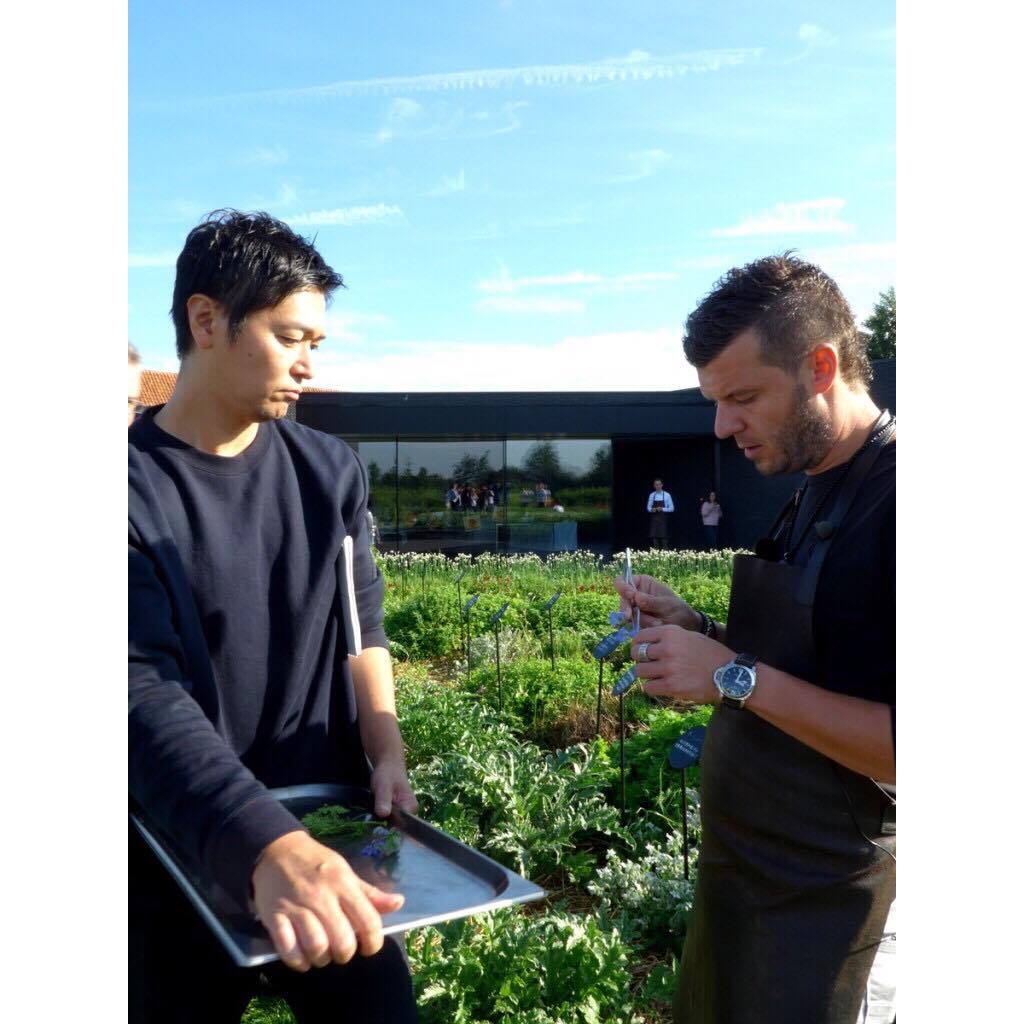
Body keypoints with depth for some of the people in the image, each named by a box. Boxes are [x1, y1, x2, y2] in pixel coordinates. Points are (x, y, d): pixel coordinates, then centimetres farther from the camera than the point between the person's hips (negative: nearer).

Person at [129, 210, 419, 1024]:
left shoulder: (332, 472, 0)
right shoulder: (138, 486, -14)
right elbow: (146, 695, -24)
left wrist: (387, 754, -8)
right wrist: (267, 847, -37)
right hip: (181, 861, -3)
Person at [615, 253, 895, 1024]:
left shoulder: (886, 503, -23)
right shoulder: (811, 495, 6)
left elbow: (895, 746, -28)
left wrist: (735, 675, -26)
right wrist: (696, 631, -1)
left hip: (816, 886, -8)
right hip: (739, 852, 8)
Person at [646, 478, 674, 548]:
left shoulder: (667, 495, -2)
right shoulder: (651, 495, 7)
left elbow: (672, 508, -1)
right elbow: (648, 507, 12)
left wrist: (662, 509, -16)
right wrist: (652, 509, -11)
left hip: (663, 519, -2)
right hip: (654, 519, 2)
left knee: (664, 537, -4)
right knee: (654, 536, 2)